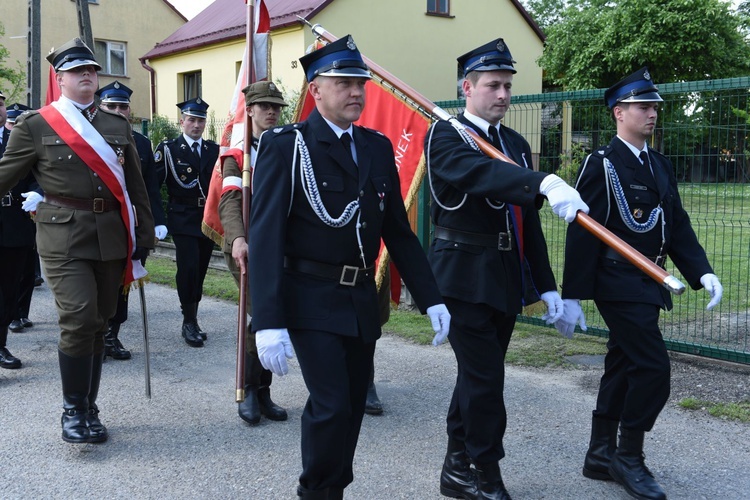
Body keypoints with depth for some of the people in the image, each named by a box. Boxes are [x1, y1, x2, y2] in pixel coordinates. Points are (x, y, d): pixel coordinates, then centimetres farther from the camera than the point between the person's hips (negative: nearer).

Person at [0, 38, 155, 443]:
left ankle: (89, 409, 22)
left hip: (110, 236, 4)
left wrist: (143, 239, 11)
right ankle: (73, 410, 5)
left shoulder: (118, 126, 13)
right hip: (63, 236, -4)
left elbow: (136, 188, 14)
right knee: (78, 319, -13)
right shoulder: (35, 125, 2)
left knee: (99, 323, 9)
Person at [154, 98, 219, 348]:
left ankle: (192, 320, 19)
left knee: (200, 270, 8)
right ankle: (189, 322, 0)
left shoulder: (214, 150, 10)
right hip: (183, 220, -4)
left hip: (209, 218, 4)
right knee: (188, 268, -11)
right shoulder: (168, 149, 0)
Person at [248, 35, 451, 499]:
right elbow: (266, 236, -15)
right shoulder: (286, 146, -9)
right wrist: (269, 322, -22)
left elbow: (399, 230, 10)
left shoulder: (378, 147, 8)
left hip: (363, 299, 6)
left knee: (354, 405, 11)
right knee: (331, 405, -9)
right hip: (312, 299, -6)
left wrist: (431, 299, 5)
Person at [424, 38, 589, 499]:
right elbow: (481, 173, -30)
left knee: (477, 374, 14)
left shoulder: (516, 144, 14)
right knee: (486, 378, -6)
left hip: (505, 281, 7)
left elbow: (529, 222, 14)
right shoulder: (445, 137, -7)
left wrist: (547, 286, 11)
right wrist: (545, 183, -45)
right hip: (465, 275, -7)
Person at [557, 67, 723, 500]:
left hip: (648, 284, 8)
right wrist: (572, 296, -17)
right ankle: (629, 458, 6)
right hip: (619, 283, -8)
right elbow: (582, 234, -15)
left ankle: (601, 455, 24)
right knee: (654, 368, -10)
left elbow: (677, 225, 13)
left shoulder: (660, 165, 12)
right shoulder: (602, 164, -11)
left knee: (623, 367, 13)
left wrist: (701, 271, -1)